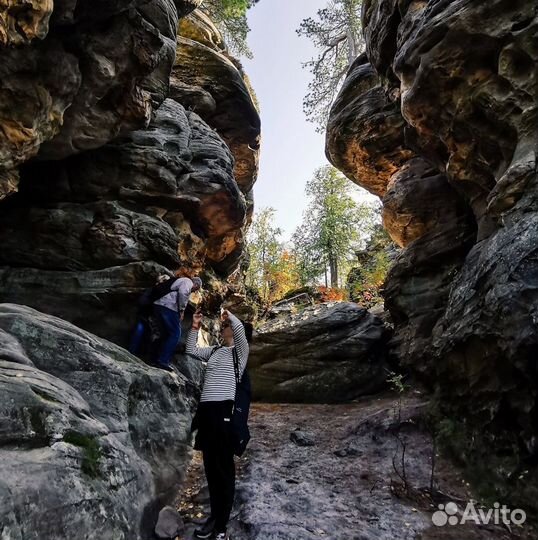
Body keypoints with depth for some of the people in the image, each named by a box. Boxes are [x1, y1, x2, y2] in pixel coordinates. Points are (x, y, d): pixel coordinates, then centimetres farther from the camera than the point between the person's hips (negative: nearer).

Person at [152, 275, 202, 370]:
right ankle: (163, 360, -11)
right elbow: (182, 293, -17)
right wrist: (181, 310, -9)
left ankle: (158, 360, 17)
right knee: (175, 334, -6)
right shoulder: (188, 281, 4)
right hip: (168, 307, -10)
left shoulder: (182, 281, 32)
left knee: (166, 334, 16)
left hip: (158, 305, 10)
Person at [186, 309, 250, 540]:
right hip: (206, 409, 6)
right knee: (210, 466, 12)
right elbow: (191, 350, 20)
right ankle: (214, 516, 24)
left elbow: (240, 328, -16)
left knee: (224, 467, 0)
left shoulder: (240, 350, 1)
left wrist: (228, 315, -1)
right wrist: (195, 328, 11)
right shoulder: (213, 351, 19)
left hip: (224, 409, -6)